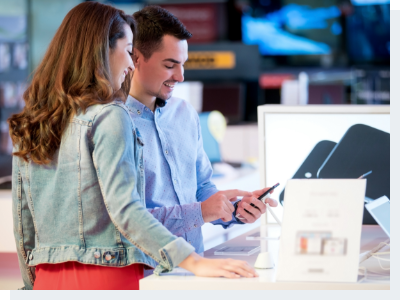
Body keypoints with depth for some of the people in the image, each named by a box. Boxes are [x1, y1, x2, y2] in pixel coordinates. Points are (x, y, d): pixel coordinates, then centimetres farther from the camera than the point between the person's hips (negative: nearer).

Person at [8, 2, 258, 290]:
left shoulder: (28, 125, 10)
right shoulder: (109, 117, -10)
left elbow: (23, 226, 14)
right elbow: (125, 209, -20)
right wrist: (194, 262, -26)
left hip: (49, 281, 7)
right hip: (105, 275, -7)